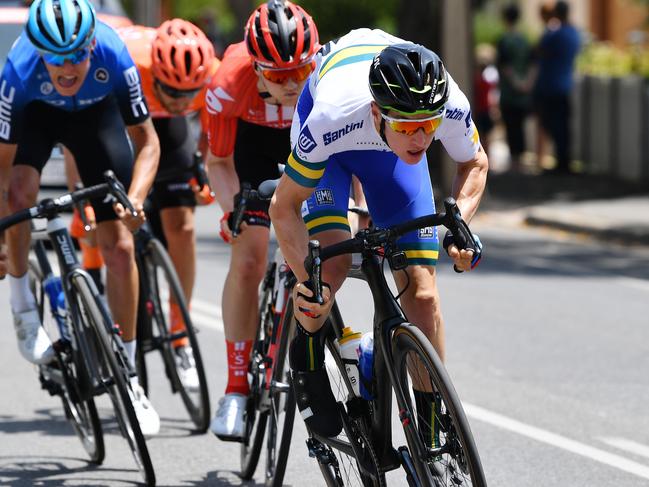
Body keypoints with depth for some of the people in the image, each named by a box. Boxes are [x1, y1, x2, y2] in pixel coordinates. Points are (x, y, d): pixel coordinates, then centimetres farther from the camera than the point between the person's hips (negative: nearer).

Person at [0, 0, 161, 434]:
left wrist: (135, 198, -42)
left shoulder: (113, 55, -37)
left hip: (96, 113, 1)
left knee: (120, 247, -5)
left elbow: (147, 141, -25)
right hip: (37, 112, -1)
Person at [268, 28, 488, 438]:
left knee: (422, 291, -6)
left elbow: (475, 163, -11)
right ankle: (306, 355, 3)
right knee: (332, 263, -26)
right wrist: (306, 278, -42)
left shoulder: (452, 107, -37)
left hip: (385, 154, 2)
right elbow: (284, 206, -29)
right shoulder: (332, 117, -44)